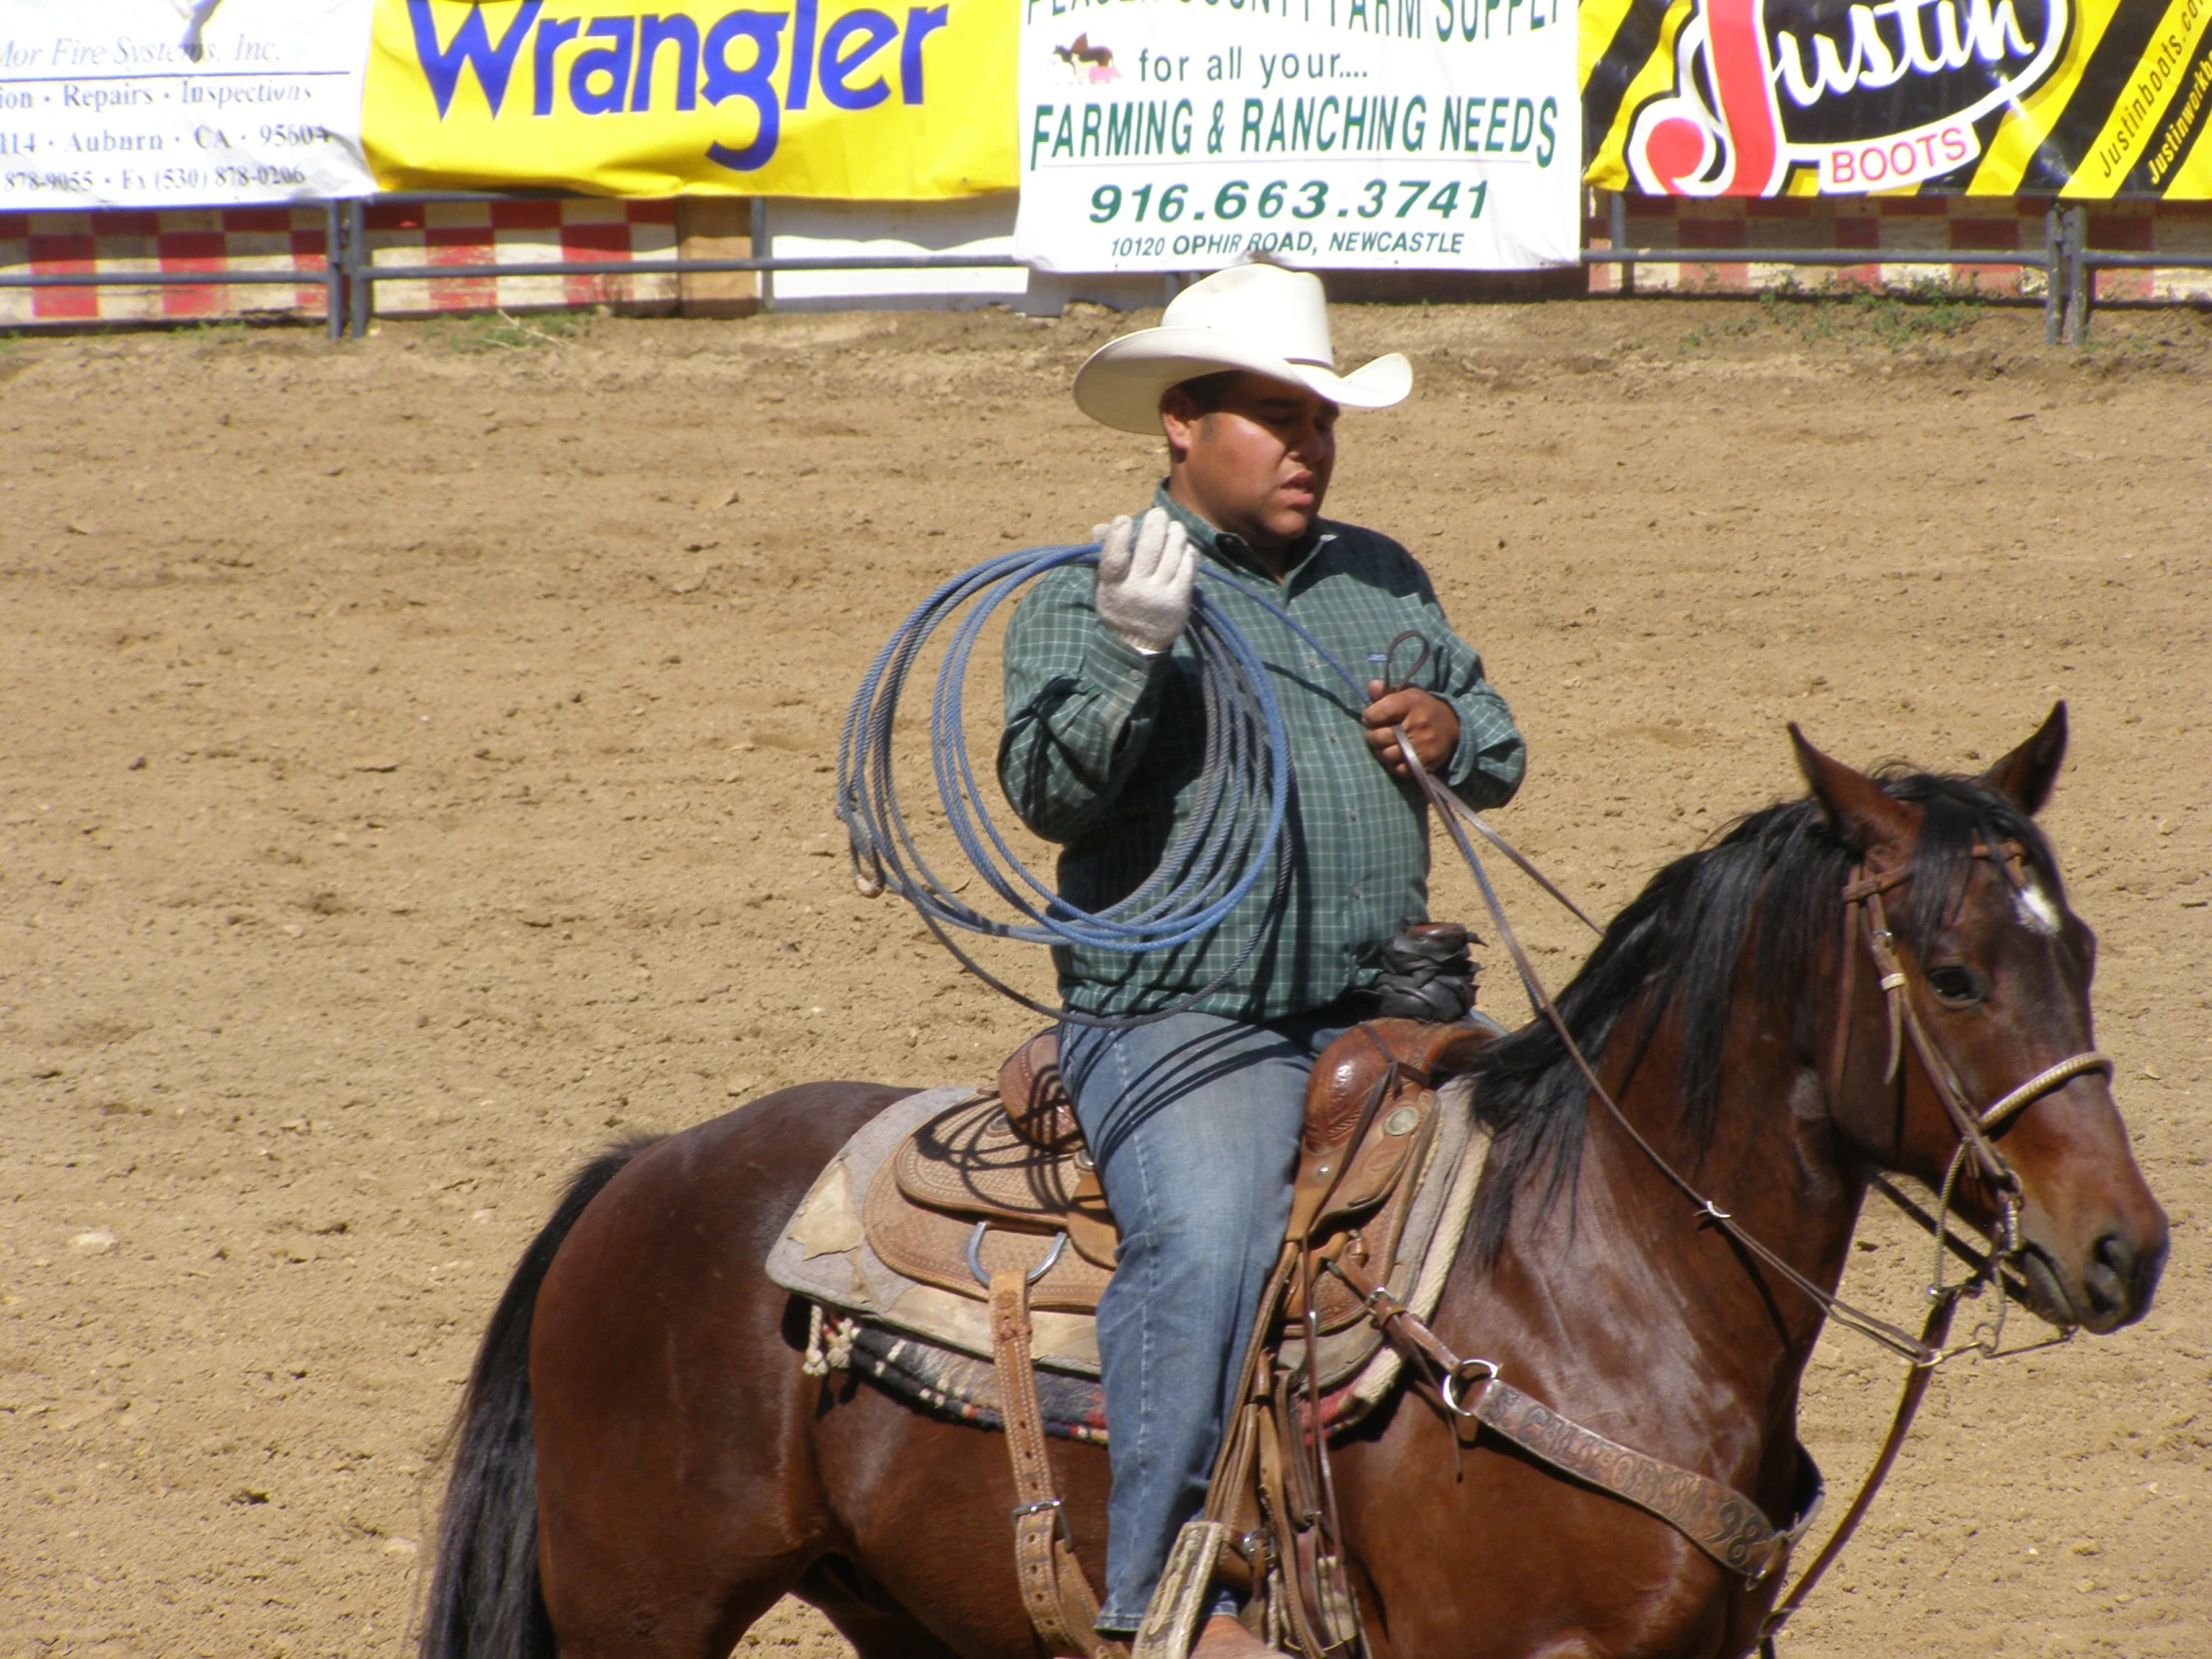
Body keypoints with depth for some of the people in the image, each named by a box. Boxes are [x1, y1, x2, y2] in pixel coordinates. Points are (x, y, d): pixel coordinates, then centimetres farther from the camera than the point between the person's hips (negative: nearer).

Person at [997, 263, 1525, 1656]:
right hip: (1178, 1022, -6)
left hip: (1377, 1016, 6)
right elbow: (1049, 789, -10)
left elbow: (1498, 753, 26)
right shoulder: (1087, 597, 2)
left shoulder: (1385, 584, 19)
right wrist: (1129, 658, -26)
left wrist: (1455, 730, 2)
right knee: (1210, 1233, -31)